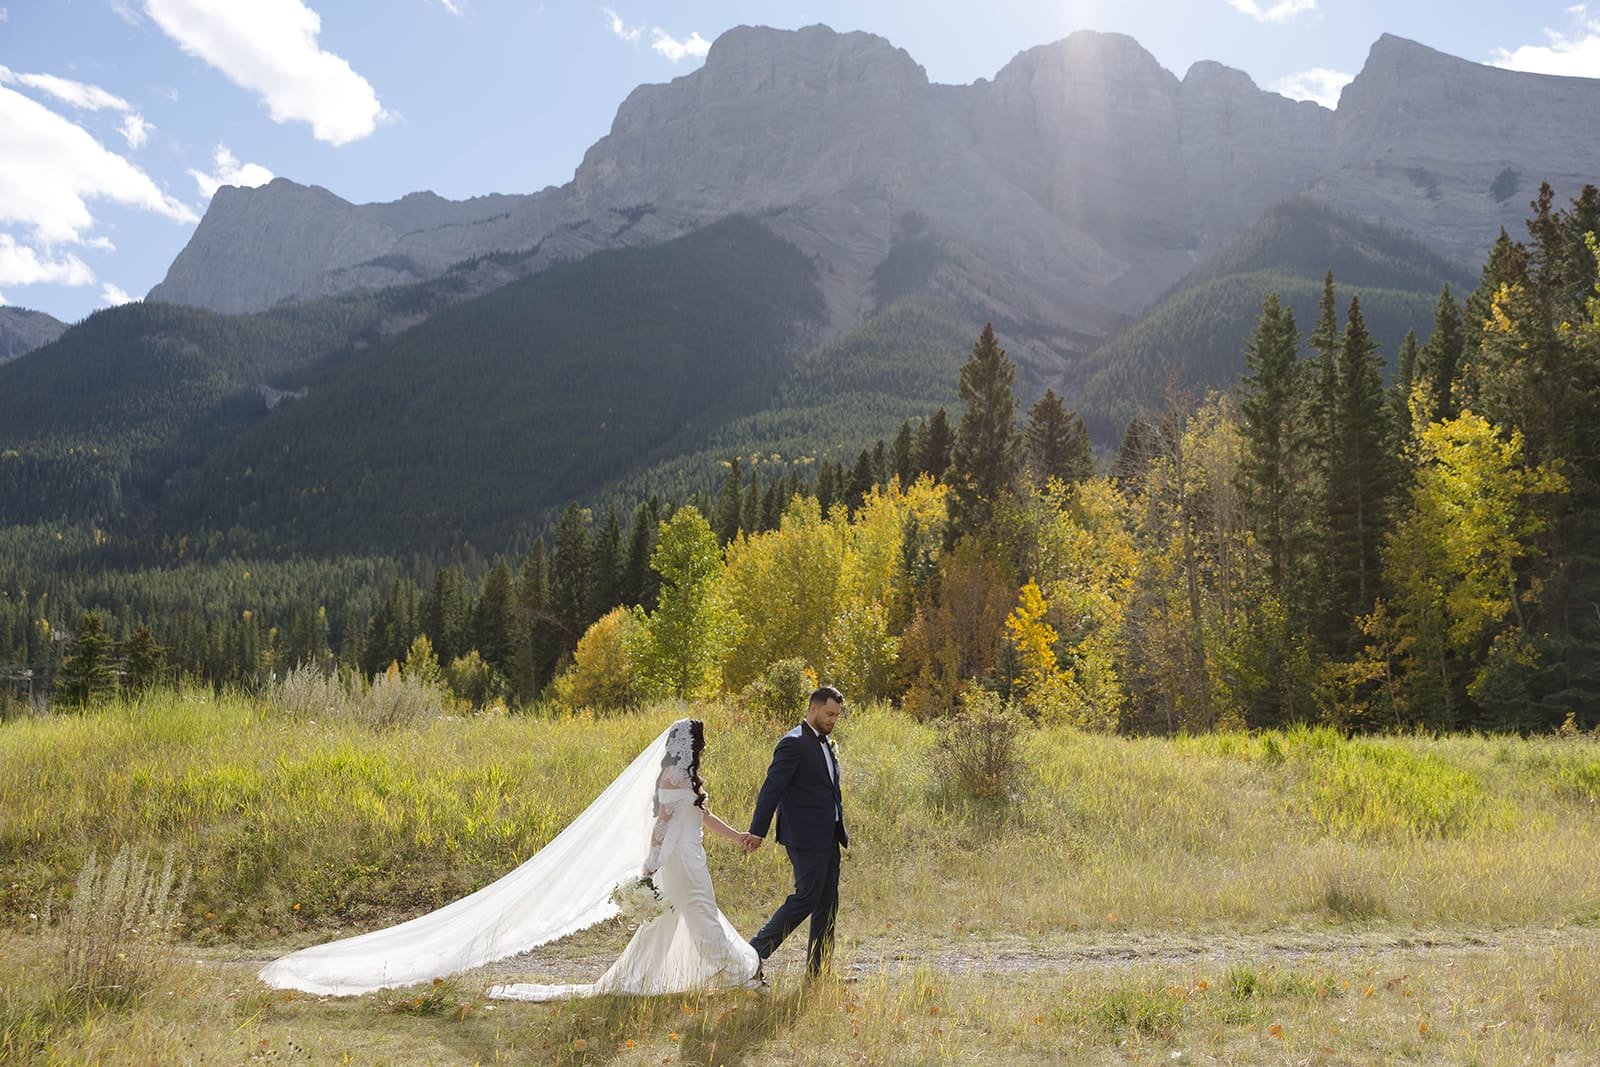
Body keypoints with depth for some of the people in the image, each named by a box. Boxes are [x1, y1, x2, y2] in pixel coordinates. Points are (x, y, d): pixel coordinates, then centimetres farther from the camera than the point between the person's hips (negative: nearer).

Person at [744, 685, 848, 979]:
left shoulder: (826, 744, 16)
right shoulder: (793, 744, -13)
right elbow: (771, 788, -17)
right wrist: (757, 832, -20)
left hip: (828, 837, 9)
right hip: (806, 836, -9)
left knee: (827, 904, 9)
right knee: (806, 898, -8)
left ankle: (818, 971, 16)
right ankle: (755, 954, 2)